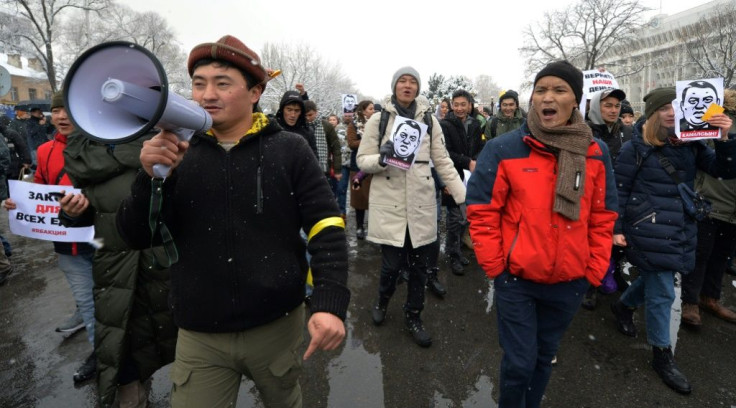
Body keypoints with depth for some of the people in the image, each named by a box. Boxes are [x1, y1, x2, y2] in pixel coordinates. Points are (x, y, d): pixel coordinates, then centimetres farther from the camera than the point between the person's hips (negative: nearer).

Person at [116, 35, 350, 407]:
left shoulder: (289, 150, -7)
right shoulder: (177, 154, 1)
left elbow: (326, 227, -9)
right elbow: (136, 237, 0)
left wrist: (330, 303, -20)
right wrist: (152, 176, -18)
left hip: (278, 325, 0)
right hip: (199, 335, 1)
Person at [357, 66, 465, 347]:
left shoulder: (429, 120, 7)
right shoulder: (378, 119, 0)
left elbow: (443, 161, 6)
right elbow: (363, 160, 1)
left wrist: (464, 196, -2)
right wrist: (381, 158, -22)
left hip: (421, 203, 3)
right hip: (389, 203, -2)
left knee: (419, 265, 9)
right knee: (392, 264, 1)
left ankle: (413, 317, 30)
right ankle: (382, 300, 35)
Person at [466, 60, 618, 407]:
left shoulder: (596, 153, 0)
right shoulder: (503, 149, -12)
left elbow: (603, 217, 7)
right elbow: (482, 212, -9)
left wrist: (595, 271, 4)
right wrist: (495, 267, -9)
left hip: (570, 281, 4)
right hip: (516, 278, -3)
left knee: (544, 356, 22)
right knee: (519, 362, 7)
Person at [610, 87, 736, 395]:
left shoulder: (690, 144, 6)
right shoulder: (636, 148, -9)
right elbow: (619, 191, -7)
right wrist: (616, 229, -9)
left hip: (681, 229, 6)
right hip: (649, 231, -5)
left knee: (654, 279, 21)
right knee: (662, 292, 1)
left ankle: (623, 306, 49)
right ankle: (662, 355, 18)